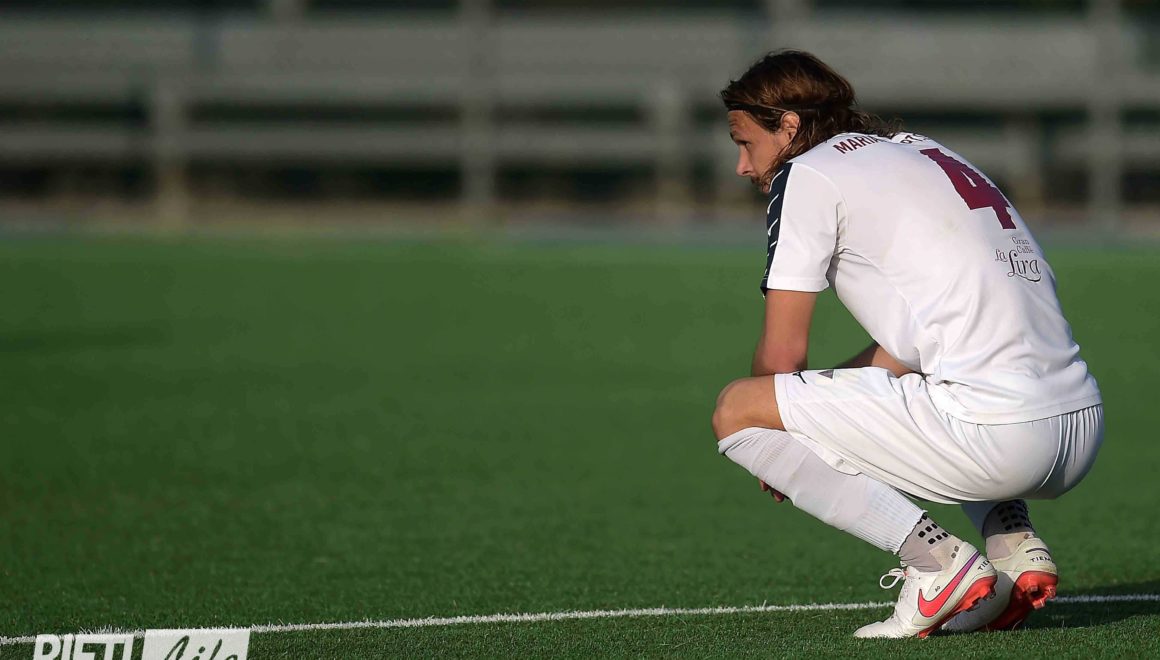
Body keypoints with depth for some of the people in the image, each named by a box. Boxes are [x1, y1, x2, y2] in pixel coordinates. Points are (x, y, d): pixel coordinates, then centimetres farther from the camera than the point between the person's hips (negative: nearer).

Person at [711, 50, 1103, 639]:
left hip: (997, 436, -9)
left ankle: (937, 561, -8)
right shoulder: (921, 151, 26)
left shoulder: (806, 174, 2)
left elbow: (782, 356, 2)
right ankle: (1016, 545, 15)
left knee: (735, 410, 0)